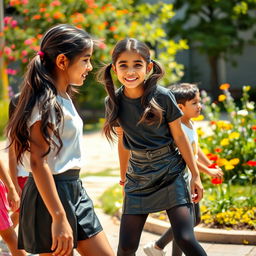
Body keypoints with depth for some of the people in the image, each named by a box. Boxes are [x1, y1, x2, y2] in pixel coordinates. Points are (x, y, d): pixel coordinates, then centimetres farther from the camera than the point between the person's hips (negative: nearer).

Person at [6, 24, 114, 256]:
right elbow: (38, 161, -23)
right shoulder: (46, 102, -17)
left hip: (74, 190, 10)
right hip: (52, 193, -10)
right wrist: (59, 218, -26)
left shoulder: (63, 98, 13)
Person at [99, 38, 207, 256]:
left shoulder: (162, 96, -13)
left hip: (170, 174, -3)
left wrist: (195, 175, -2)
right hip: (138, 178, 3)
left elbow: (179, 136, -4)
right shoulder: (114, 102, -3)